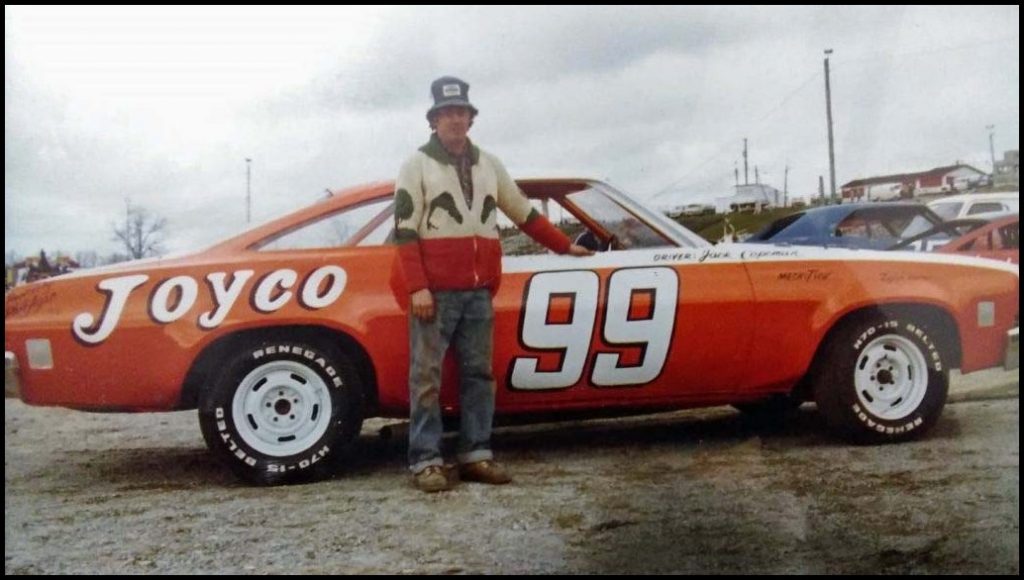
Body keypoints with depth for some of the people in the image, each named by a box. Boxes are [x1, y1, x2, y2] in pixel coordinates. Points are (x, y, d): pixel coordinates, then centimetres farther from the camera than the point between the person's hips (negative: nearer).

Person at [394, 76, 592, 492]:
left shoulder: (488, 165, 16)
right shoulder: (417, 166, 2)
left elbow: (525, 214, 24)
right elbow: (405, 231, -5)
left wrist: (564, 246, 23)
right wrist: (417, 287, -14)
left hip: (479, 291, 5)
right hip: (434, 291, -5)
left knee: (478, 374, 6)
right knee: (427, 376, -4)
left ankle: (476, 456, 13)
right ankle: (426, 462, 0)